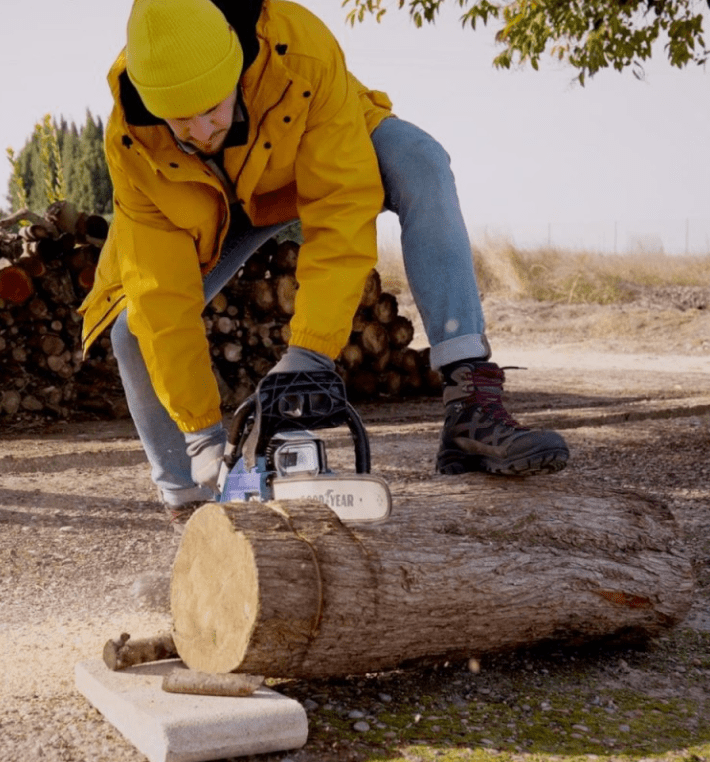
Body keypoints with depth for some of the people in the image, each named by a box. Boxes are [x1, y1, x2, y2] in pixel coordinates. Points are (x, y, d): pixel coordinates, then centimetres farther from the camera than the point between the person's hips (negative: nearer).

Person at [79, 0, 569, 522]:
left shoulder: (301, 50, -40)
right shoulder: (132, 144, -33)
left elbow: (343, 210, -41)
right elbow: (162, 296, -31)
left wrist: (311, 352, -48)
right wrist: (201, 428, -31)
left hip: (323, 166, -1)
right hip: (220, 210, 2)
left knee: (418, 162, -32)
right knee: (139, 326, -18)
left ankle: (472, 408, -38)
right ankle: (187, 493, 6)